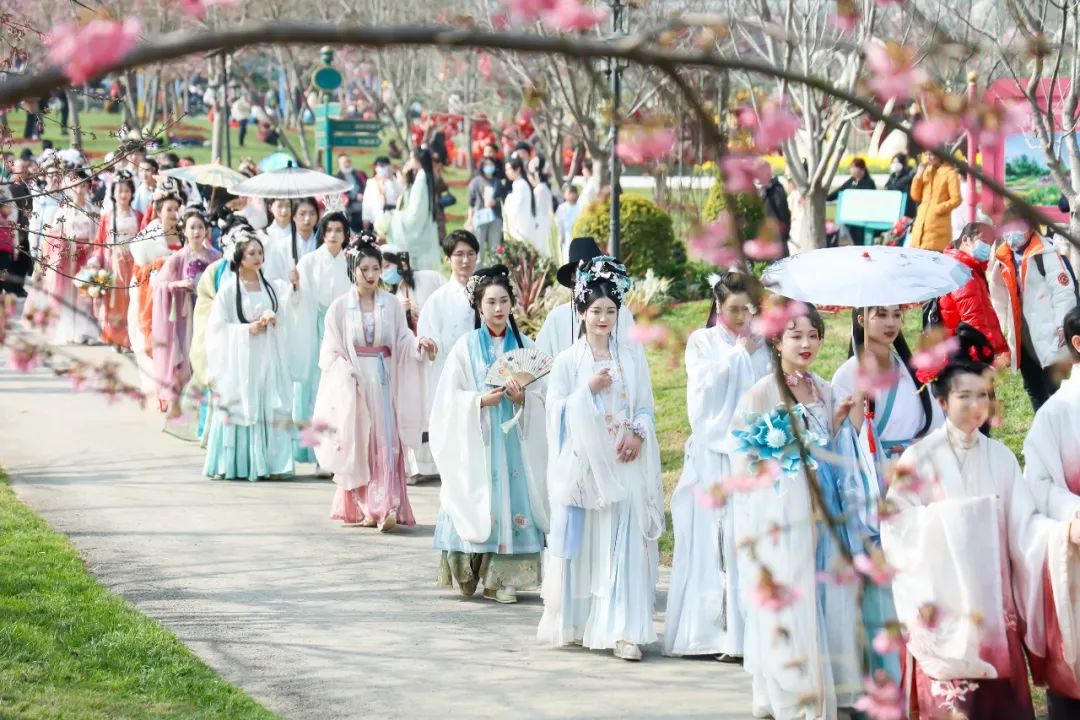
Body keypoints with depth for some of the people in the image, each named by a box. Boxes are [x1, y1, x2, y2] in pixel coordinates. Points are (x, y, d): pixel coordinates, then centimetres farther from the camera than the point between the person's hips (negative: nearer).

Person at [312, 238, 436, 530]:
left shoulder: (391, 304, 4)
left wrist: (418, 344, -16)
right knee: (356, 445, 2)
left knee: (386, 442, -8)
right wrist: (346, 375, -12)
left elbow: (403, 340, 4)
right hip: (352, 383, -1)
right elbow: (331, 351, 1)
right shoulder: (340, 306, 0)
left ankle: (385, 508, -13)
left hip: (383, 381, 1)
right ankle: (360, 509, 9)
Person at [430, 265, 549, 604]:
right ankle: (468, 574, 6)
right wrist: (481, 400, -16)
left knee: (512, 502, -3)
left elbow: (540, 396, 7)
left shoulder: (525, 346, 8)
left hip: (514, 439, 2)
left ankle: (500, 578, 1)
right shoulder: (466, 347, 2)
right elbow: (450, 397, -1)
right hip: (475, 440, -2)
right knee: (476, 504, -5)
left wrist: (521, 398, -13)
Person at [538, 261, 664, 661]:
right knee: (583, 542, 1)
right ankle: (578, 622, 13)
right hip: (583, 460, -1)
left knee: (625, 543, -8)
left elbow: (645, 407, 9)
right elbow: (557, 410, -1)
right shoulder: (568, 361, 5)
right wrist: (589, 389, -12)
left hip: (623, 463, 1)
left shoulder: (633, 358, 9)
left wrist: (637, 434, -9)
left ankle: (624, 631, -12)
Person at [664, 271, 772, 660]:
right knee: (711, 540, -5)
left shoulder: (760, 346, 11)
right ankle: (710, 629, -2)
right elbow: (705, 385, -5)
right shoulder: (701, 343, 9)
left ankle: (745, 629, -6)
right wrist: (737, 353, -1)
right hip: (713, 451, -1)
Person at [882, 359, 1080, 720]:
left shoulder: (1000, 458, 7)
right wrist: (921, 596, -12)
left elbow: (1023, 526, 0)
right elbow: (898, 531, -4)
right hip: (943, 608, -3)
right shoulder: (919, 460, -4)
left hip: (994, 605, 3)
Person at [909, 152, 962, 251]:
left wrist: (939, 208, -16)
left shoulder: (949, 173, -5)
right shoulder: (926, 172, 15)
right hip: (921, 224, 7)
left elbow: (956, 199, -9)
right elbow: (916, 196, 11)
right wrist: (919, 175, 2)